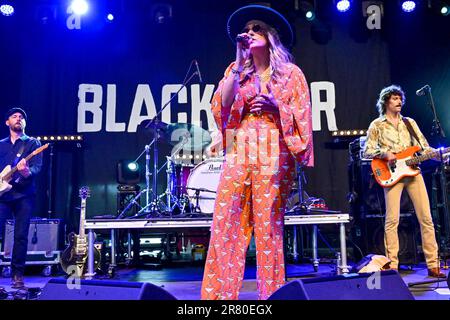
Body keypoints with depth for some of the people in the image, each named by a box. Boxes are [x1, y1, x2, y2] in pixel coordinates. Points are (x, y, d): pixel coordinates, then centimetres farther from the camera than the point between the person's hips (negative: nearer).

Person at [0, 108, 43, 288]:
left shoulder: (33, 143, 7)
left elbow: (37, 167, -6)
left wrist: (27, 172, -28)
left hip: (24, 195, -3)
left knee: (21, 236, -2)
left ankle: (17, 275, 9)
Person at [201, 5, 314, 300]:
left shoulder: (291, 73, 9)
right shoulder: (236, 72, 17)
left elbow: (302, 118, 6)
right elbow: (222, 107, 0)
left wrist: (275, 106, -11)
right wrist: (239, 65, -4)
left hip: (274, 154, -2)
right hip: (239, 153, 3)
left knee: (268, 226, -2)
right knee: (225, 224, -4)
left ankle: (271, 294, 11)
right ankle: (219, 294, 4)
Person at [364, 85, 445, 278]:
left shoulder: (410, 123, 19)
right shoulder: (376, 125, 7)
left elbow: (424, 147, 14)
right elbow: (367, 151, 2)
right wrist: (385, 154, -14)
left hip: (413, 172, 4)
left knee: (426, 217, 0)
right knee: (392, 220, -8)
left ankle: (433, 265, 7)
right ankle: (392, 266, -1)